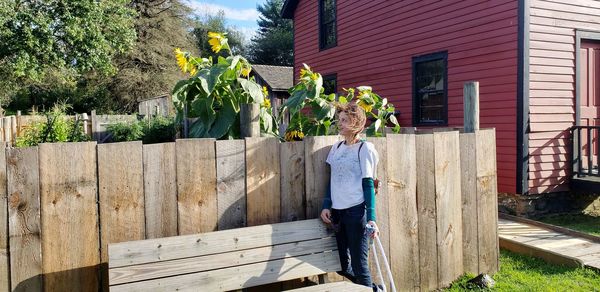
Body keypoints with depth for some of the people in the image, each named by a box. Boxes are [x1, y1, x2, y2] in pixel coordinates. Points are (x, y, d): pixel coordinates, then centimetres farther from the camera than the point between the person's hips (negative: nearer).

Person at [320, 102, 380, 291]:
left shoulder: (364, 148, -6)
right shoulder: (336, 147, 12)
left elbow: (368, 184, -10)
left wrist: (371, 218, -15)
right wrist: (326, 206, 8)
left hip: (356, 211, -7)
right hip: (337, 211, 7)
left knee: (359, 264, -2)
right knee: (342, 265, 13)